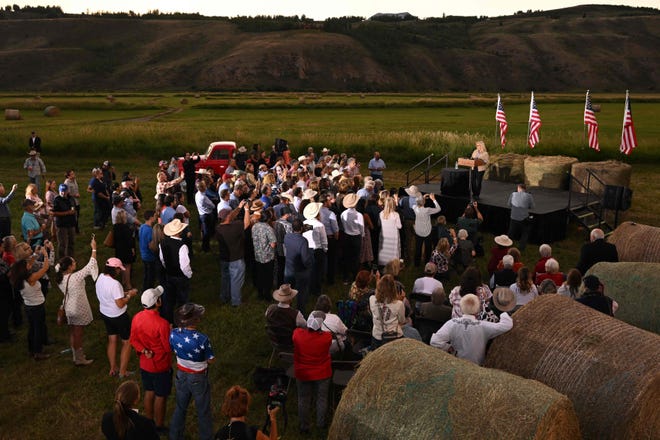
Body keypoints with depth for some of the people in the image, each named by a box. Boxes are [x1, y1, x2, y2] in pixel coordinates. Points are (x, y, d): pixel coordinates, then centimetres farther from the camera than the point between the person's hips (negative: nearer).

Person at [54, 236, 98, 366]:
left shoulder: (60, 277, -9)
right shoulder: (76, 277, -29)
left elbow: (57, 266, 14)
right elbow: (90, 265, -26)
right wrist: (94, 248, -20)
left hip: (68, 308, 7)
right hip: (79, 310, -7)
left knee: (72, 333, 19)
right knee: (78, 334, 7)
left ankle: (76, 356, 35)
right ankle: (80, 359, 20)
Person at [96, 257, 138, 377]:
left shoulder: (100, 278, -5)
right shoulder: (115, 284, -31)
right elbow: (120, 304, -27)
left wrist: (124, 293, 6)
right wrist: (129, 295, -12)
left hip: (105, 314, 8)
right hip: (119, 316, -8)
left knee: (112, 340, 22)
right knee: (126, 342, 9)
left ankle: (113, 369, 33)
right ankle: (123, 371, 16)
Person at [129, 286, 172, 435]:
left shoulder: (137, 317, -10)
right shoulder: (162, 323, -30)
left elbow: (133, 340, 1)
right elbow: (169, 347, -20)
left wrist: (144, 351, -7)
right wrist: (172, 334, -3)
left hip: (144, 364, 6)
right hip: (161, 366, -6)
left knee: (149, 392, 23)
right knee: (161, 396, 12)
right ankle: (159, 427, 27)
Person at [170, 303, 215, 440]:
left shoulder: (173, 333, -18)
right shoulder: (202, 339, -33)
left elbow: (173, 350, 1)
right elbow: (211, 360, -19)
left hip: (181, 375, 5)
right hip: (198, 378, -5)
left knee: (180, 407, 26)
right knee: (203, 411, 17)